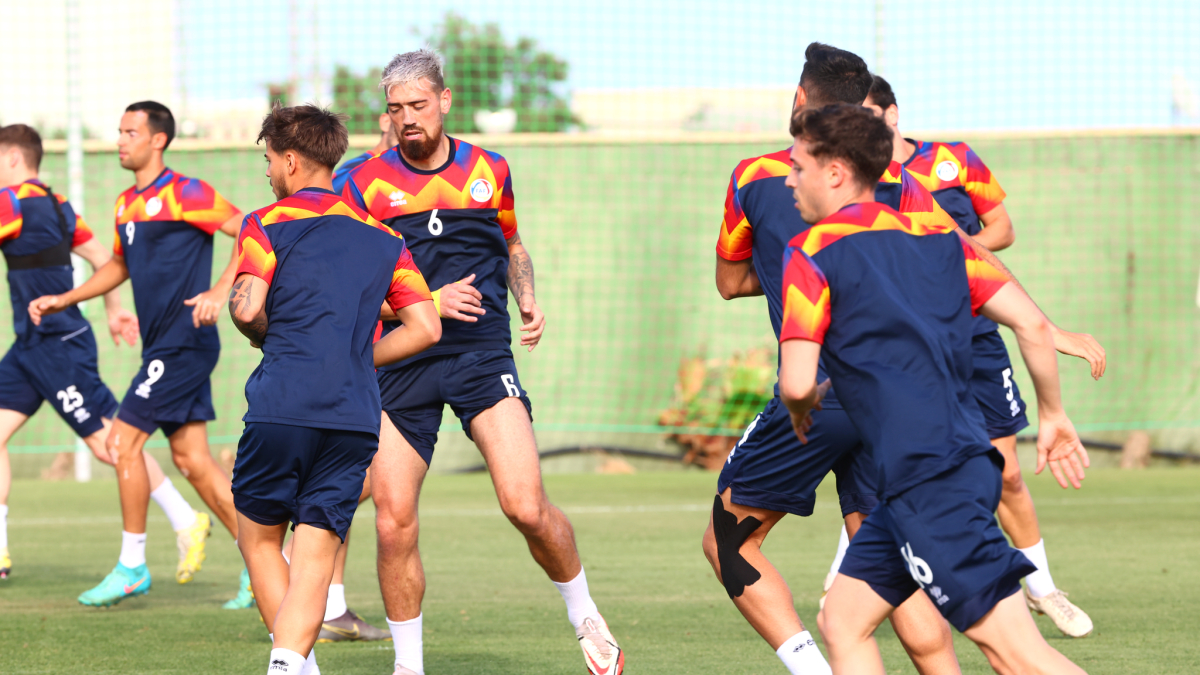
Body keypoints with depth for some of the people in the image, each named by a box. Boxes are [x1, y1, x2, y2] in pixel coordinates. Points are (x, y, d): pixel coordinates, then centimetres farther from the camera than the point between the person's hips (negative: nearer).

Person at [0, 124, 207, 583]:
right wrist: (112, 309, 26)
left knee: (109, 443, -6)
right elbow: (101, 256, 19)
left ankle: (186, 521, 0)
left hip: (58, 346, -10)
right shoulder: (55, 204, 12)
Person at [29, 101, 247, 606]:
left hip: (183, 343, -9)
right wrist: (62, 300, 22)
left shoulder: (185, 194, -11)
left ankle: (132, 567, 2)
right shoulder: (127, 204, 15)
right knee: (191, 459, 6)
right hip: (162, 346, 9)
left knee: (123, 440, -8)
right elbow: (119, 266, 30)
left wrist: (219, 291, -24)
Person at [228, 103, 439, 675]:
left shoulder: (267, 223, 3)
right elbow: (426, 328, 10)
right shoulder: (383, 237, 17)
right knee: (315, 557, 0)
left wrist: (266, 338, 12)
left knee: (258, 540, 15)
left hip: (282, 408, -3)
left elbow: (246, 308, -10)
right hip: (356, 418, 3)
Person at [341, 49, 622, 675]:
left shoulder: (489, 170, 9)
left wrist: (527, 299, 8)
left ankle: (584, 615, 11)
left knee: (526, 506, -14)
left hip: (483, 355, 0)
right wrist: (424, 301, -11)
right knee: (393, 524, -6)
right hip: (401, 363, 0)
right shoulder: (367, 183, 1)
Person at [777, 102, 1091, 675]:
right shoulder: (937, 239, 15)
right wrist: (1053, 416, 21)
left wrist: (802, 408, 12)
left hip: (929, 481, -8)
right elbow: (1033, 325, 9)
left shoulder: (811, 253, -4)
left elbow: (797, 383, -11)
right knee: (842, 622, 15)